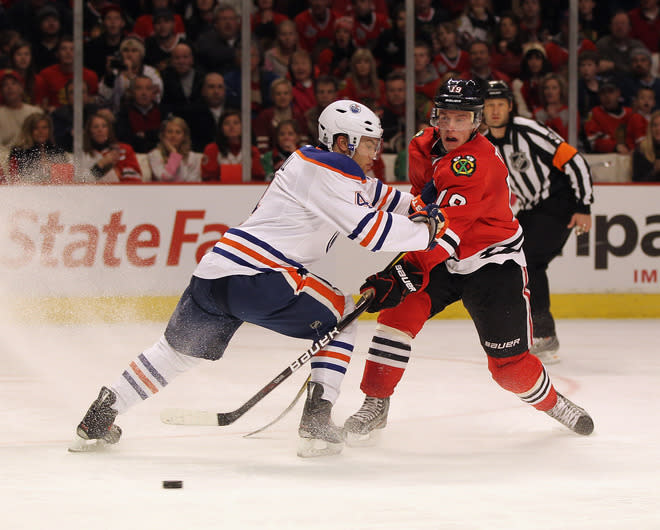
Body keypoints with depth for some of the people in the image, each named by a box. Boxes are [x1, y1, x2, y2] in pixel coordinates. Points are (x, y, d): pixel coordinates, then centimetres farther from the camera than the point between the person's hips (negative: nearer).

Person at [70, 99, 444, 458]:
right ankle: (316, 423, 0)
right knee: (340, 318, 8)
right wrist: (426, 231, -6)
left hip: (213, 274, 9)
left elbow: (368, 194, 34)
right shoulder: (329, 171, -8)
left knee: (179, 350, 24)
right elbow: (369, 230, -16)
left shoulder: (311, 160, 21)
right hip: (255, 280, -9)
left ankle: (101, 414, 24)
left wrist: (417, 205, 26)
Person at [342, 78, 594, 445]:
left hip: (492, 263, -6)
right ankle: (376, 405, -10)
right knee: (399, 313, -18)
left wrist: (402, 275, -46)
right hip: (442, 259, 6)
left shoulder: (476, 164, -28)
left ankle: (550, 402, 26)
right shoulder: (426, 145, -2)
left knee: (509, 363, -5)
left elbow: (445, 229, -38)